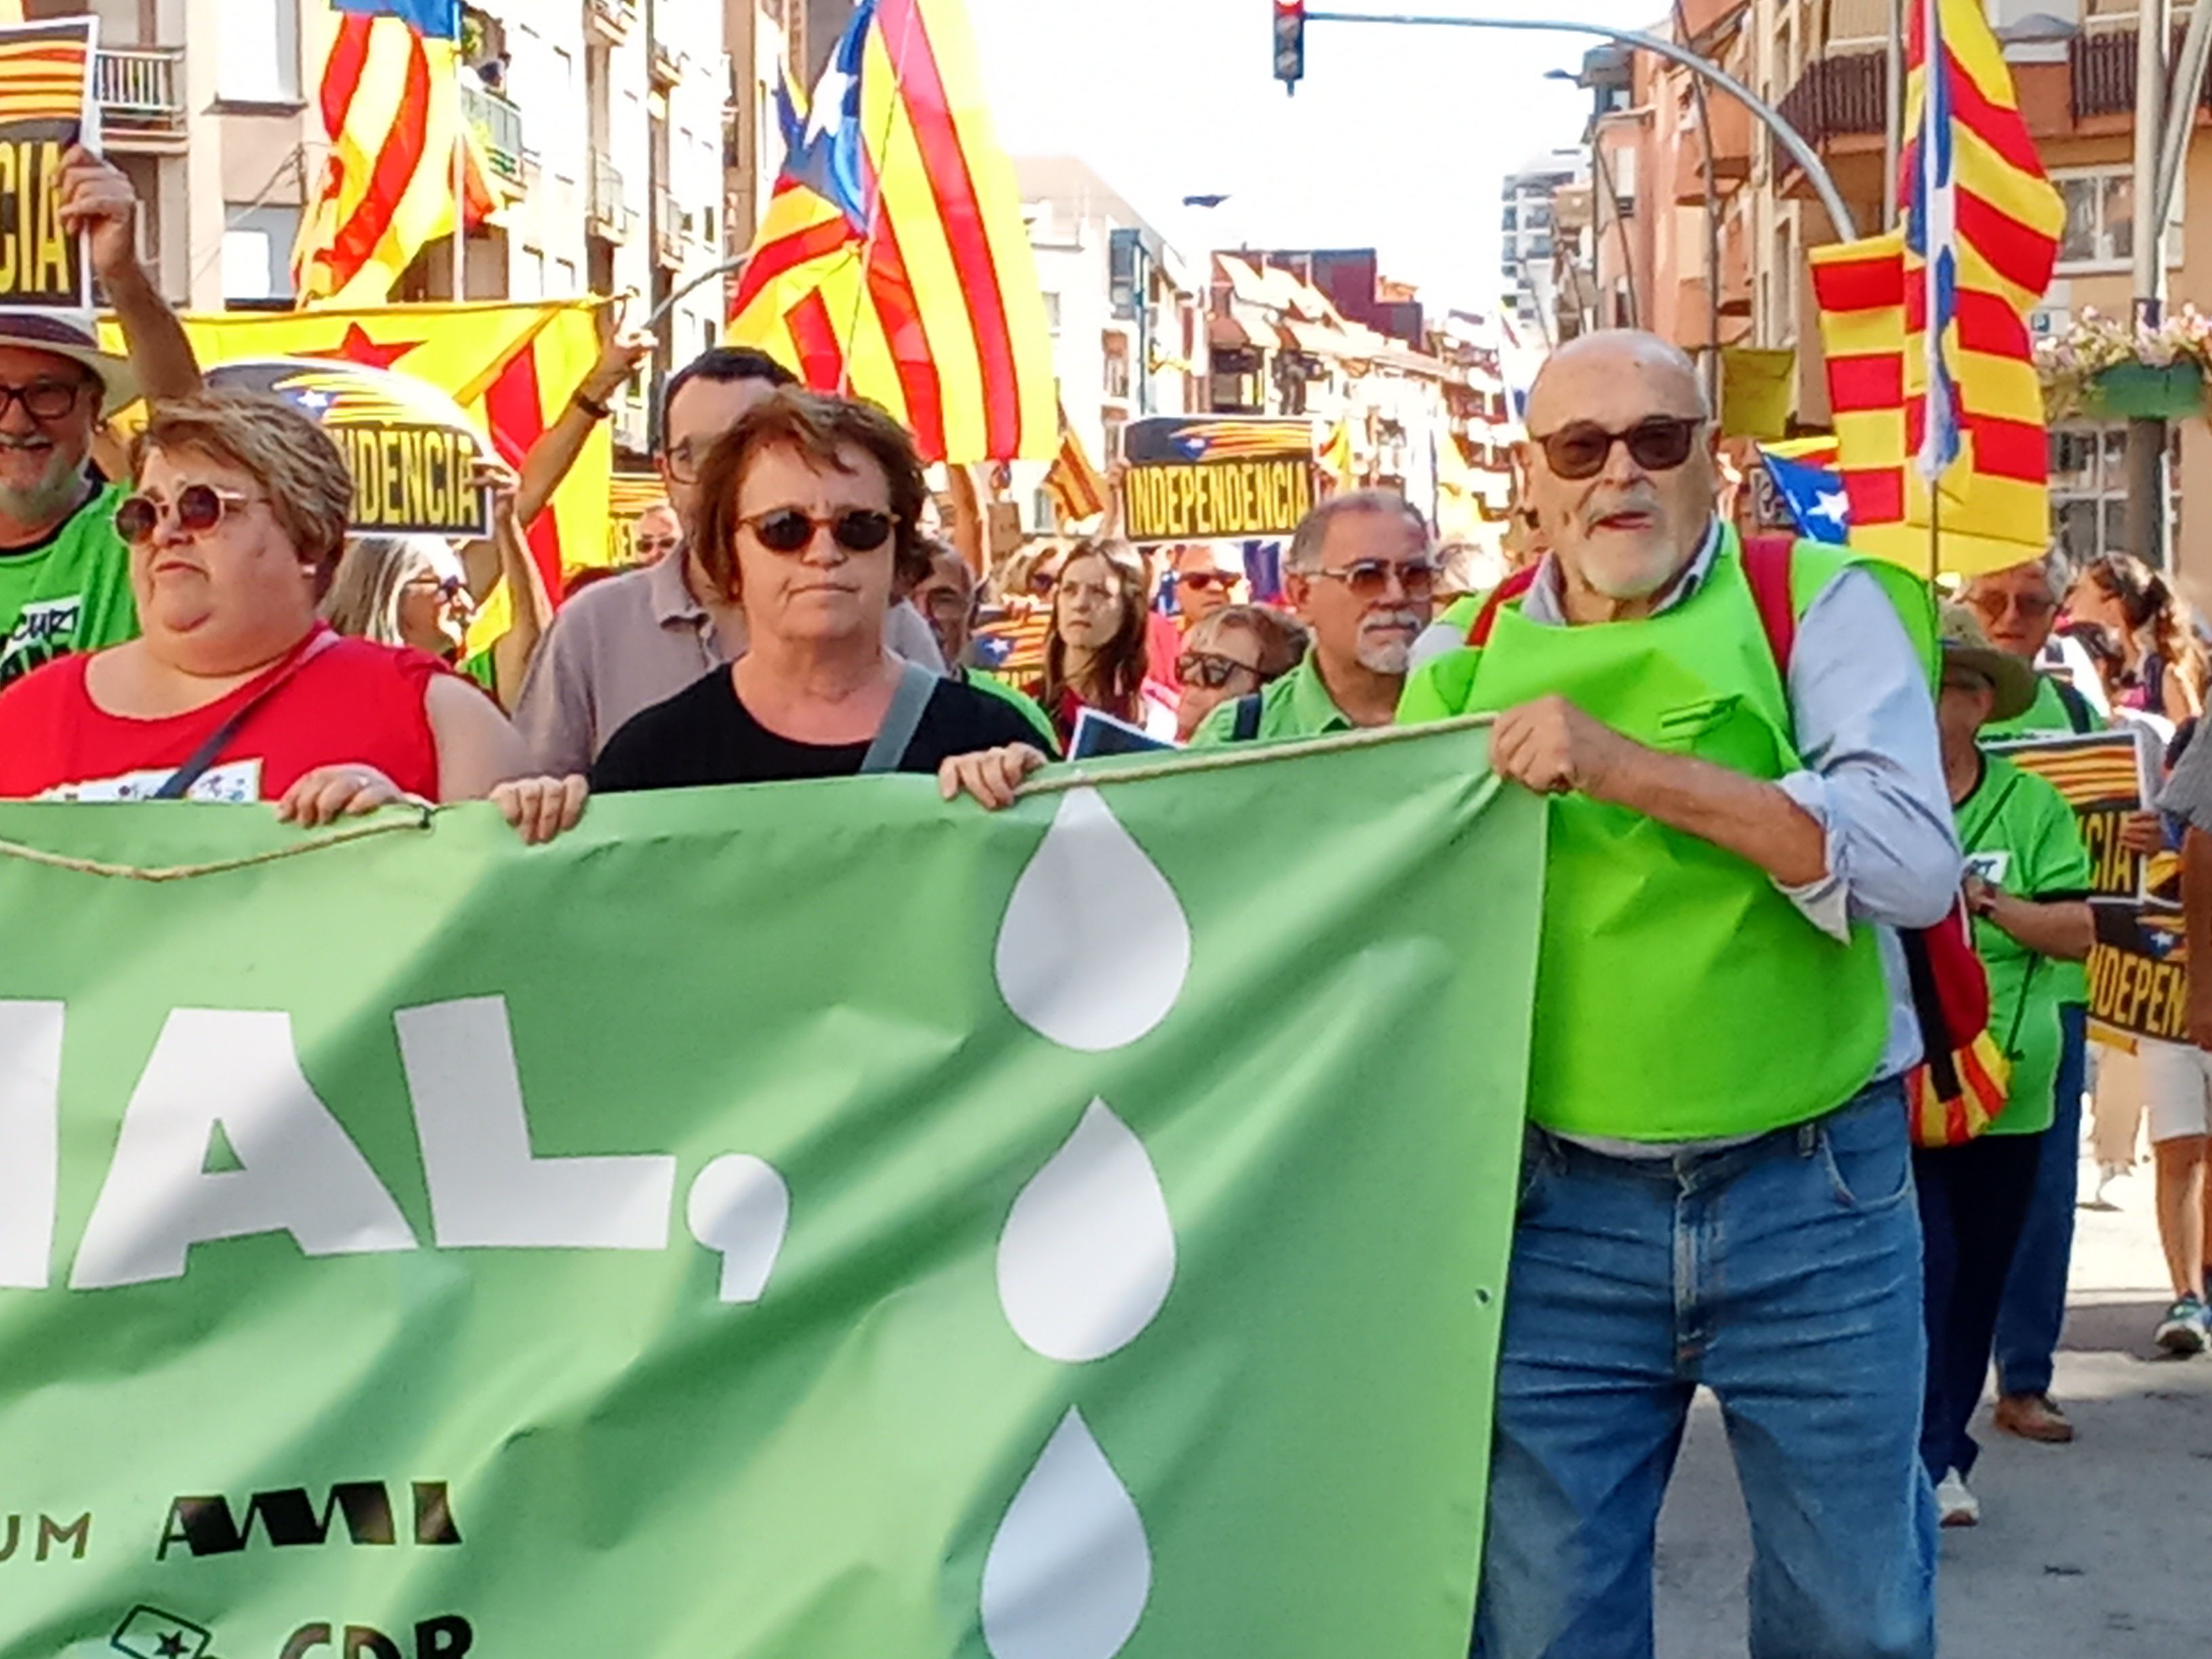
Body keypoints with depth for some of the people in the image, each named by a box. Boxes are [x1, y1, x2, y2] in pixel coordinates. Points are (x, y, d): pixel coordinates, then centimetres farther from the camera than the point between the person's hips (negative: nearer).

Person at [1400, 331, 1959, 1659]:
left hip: (1815, 1198, -1)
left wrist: (1628, 768, -24)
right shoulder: (1472, 656, 5)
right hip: (1559, 1209, 2)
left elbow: (1914, 860, -17)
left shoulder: (1820, 605, -3)